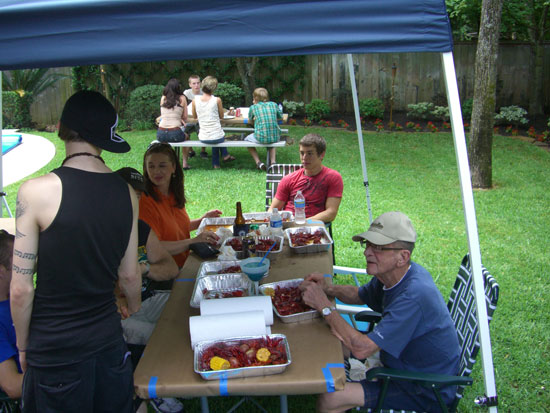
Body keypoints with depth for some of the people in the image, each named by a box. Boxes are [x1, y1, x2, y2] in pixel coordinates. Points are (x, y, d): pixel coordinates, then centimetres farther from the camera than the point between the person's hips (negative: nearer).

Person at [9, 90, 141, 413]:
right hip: (109, 342, 4)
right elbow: (129, 275, 5)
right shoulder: (127, 193, -4)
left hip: (55, 351, -3)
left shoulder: (36, 192, -18)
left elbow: (21, 290, -14)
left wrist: (22, 347, 3)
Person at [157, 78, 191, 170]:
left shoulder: (163, 98, 9)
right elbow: (185, 118, 6)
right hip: (175, 134, -3)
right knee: (186, 136, 32)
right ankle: (184, 163, 25)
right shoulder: (182, 98, 2)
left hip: (160, 134, 3)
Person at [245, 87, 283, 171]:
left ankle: (258, 162, 12)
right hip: (276, 137, 3)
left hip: (261, 138, -3)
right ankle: (273, 161, 20)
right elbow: (280, 117, 25)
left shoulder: (253, 107, 4)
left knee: (247, 139, 27)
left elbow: (250, 120, 20)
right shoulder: (273, 104, 10)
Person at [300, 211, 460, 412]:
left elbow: (362, 348, -33)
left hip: (425, 393, -9)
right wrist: (328, 288, -6)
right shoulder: (391, 275, -4)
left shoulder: (414, 296, -33)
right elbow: (359, 295, 15)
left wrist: (324, 306, -25)